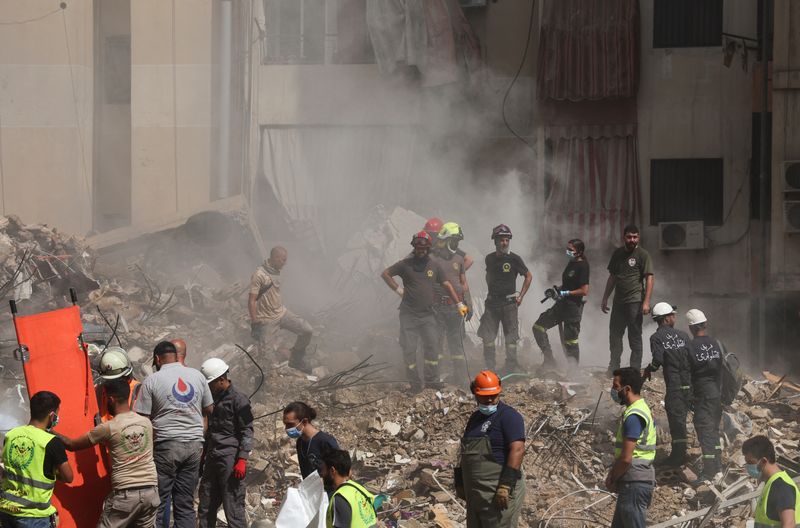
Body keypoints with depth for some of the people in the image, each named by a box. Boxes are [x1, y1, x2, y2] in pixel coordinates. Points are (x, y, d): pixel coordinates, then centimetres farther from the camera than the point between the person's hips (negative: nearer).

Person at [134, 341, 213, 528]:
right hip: (194, 444, 4)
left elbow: (143, 418, -8)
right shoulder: (197, 376, 7)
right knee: (186, 504, 8)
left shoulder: (152, 380, -5)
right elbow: (209, 410, 17)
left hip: (166, 444, -4)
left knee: (157, 504, -1)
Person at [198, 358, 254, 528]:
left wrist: (242, 460, -19)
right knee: (205, 509, 8)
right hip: (212, 460, 8)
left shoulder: (239, 400, -6)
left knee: (233, 508, -9)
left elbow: (247, 432, -11)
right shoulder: (214, 399, 18)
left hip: (230, 460, -8)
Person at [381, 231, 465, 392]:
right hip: (409, 314, -2)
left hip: (427, 314, 2)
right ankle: (414, 382, 7)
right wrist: (398, 290, -3)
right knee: (409, 348, -1)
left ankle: (431, 379, 9)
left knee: (432, 346, -1)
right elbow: (385, 274, 4)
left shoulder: (434, 266, 5)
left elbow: (447, 285, 8)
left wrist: (459, 304, 5)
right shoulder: (406, 264, -2)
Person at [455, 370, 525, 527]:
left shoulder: (508, 416, -9)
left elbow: (517, 450, -19)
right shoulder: (475, 418, 18)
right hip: (475, 494, 9)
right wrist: (460, 483, 21)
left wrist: (506, 485, -25)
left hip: (499, 493, -9)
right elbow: (466, 453, 26)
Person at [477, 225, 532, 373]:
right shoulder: (490, 258, 8)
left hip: (509, 303, -4)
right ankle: (490, 368, 11)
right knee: (487, 337, 2)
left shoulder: (514, 259, -4)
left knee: (511, 338, 0)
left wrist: (521, 296, -1)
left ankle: (511, 368, 6)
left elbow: (528, 276, 4)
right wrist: (491, 291, 14)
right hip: (492, 303, 4)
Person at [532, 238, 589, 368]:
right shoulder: (571, 263, 11)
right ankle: (549, 359, 6)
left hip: (574, 307, -10)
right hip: (562, 304, 10)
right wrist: (557, 290, 7)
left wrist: (565, 293, -16)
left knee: (570, 340, -2)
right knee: (538, 326, 5)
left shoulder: (582, 266, -15)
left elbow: (584, 291, -21)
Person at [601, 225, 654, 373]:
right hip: (619, 301, 6)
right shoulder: (617, 254, 14)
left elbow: (649, 279, -9)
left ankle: (635, 370, 1)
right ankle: (613, 368, 17)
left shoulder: (643, 255, -4)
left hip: (634, 301, -6)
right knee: (614, 335, 9)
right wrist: (605, 299, 18)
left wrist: (646, 302, -17)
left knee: (635, 337, -2)